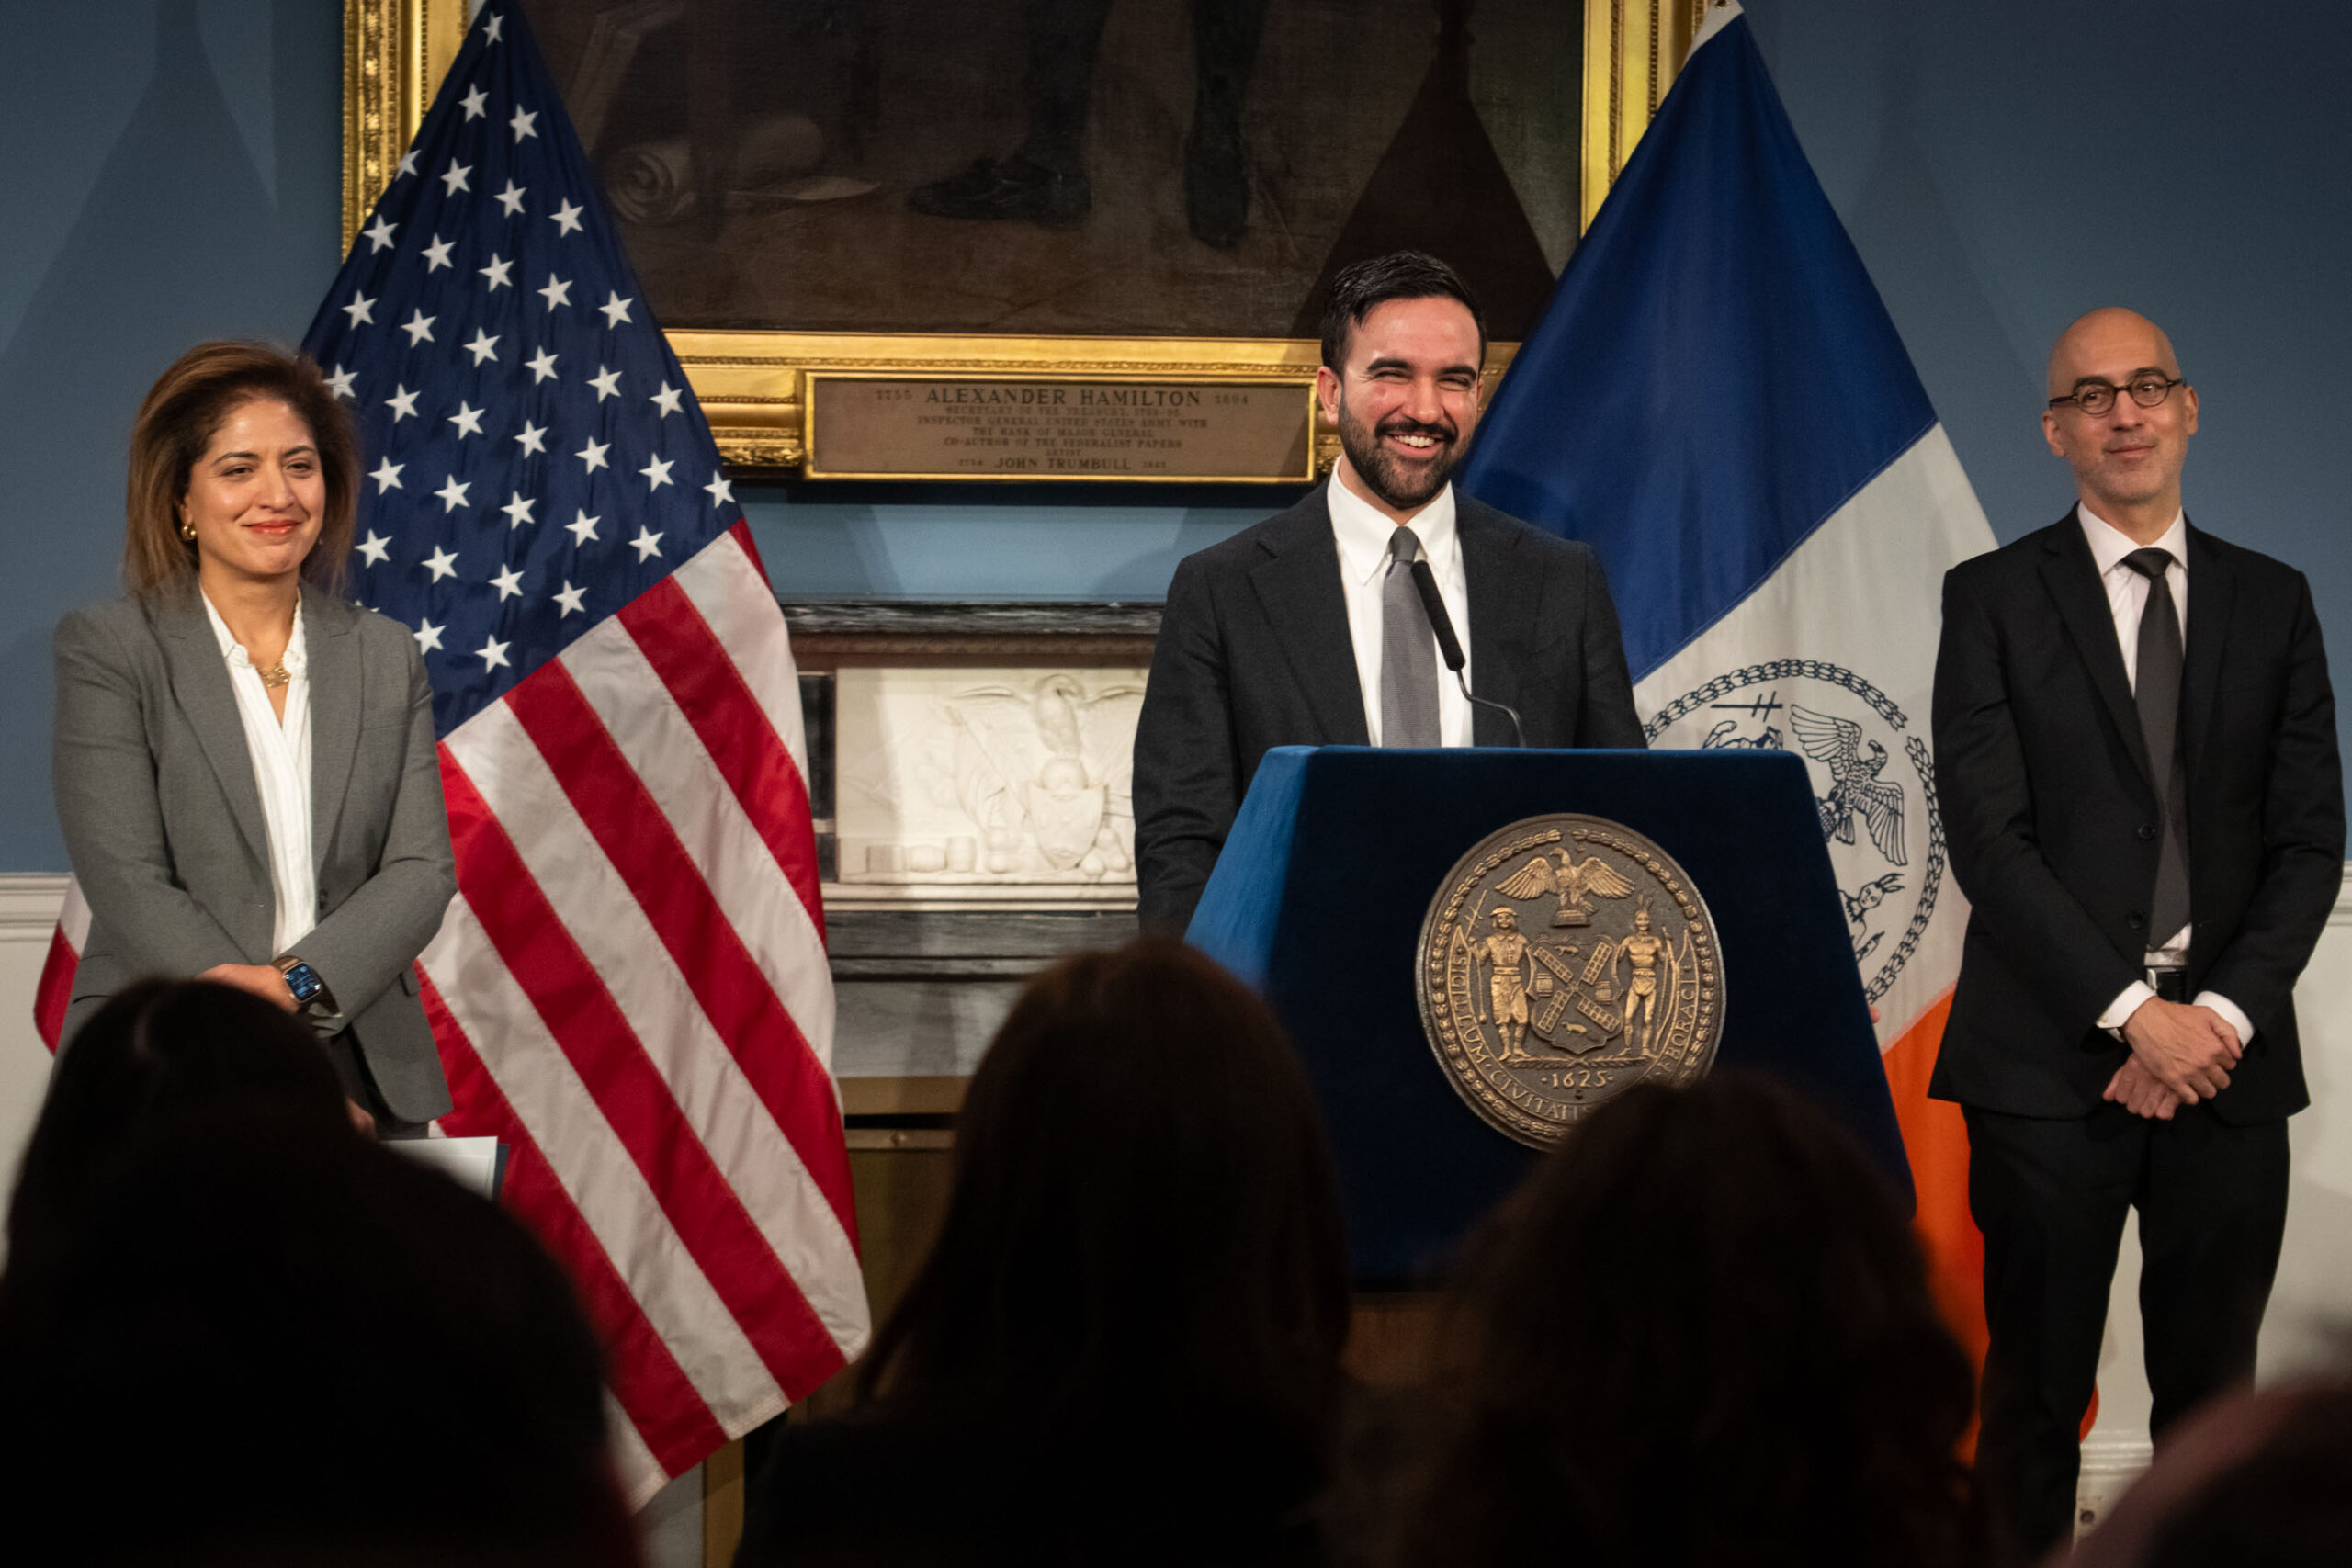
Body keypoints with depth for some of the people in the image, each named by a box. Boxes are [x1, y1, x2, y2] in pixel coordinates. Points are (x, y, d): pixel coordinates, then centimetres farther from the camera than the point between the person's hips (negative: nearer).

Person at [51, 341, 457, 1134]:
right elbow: (126, 882, -8)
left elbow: (422, 869, 4)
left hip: (364, 1077, 3)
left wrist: (296, 985, -15)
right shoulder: (106, 649, 1)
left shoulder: (387, 658, 13)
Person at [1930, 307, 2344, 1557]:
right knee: (2036, 1398, 2)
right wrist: (2133, 1013, -14)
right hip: (2051, 1063, -2)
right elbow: (1987, 838, -7)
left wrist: (2224, 1013, -10)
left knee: (2214, 1398, 6)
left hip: (2229, 1064, 3)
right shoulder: (1993, 599, 2)